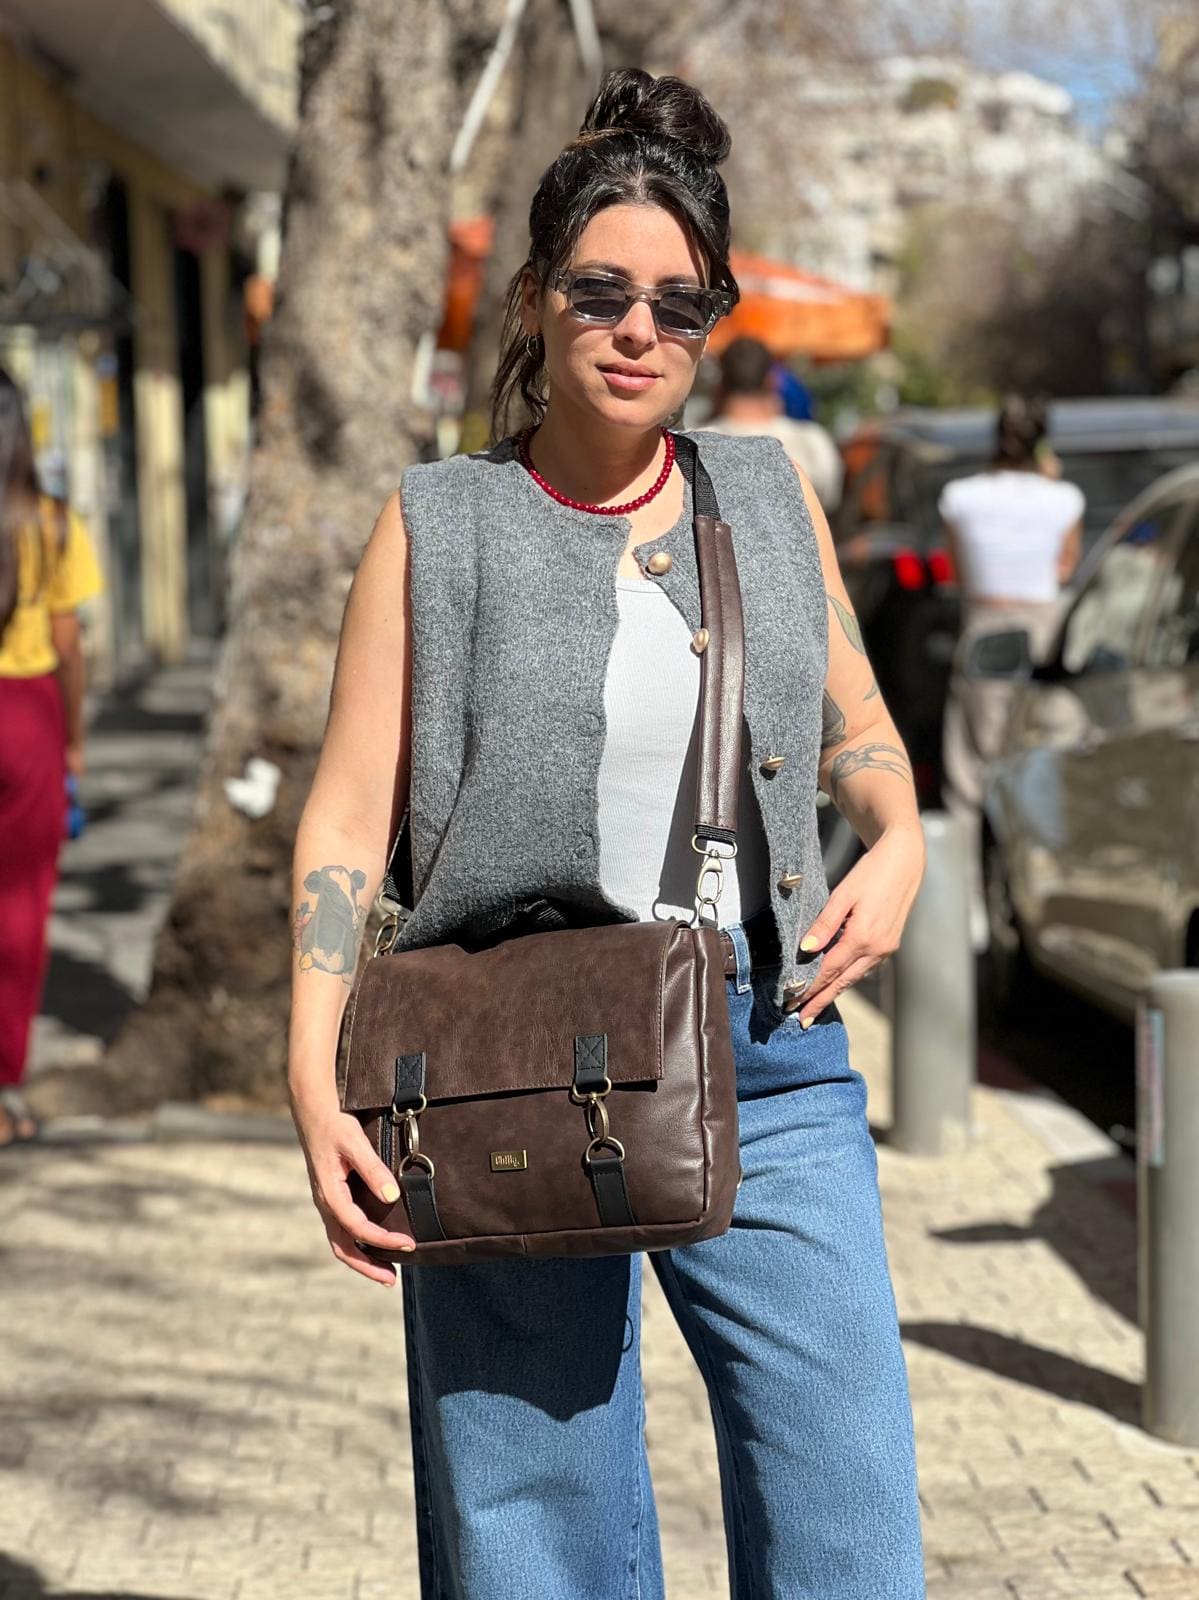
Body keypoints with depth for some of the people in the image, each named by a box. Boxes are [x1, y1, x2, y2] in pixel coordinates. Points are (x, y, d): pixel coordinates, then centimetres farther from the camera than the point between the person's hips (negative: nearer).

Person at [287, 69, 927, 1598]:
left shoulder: (769, 497, 11)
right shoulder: (438, 526, 3)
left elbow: (856, 724, 23)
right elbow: (348, 813, -1)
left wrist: (898, 847, 1)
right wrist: (315, 1076, -12)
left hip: (769, 1067, 2)